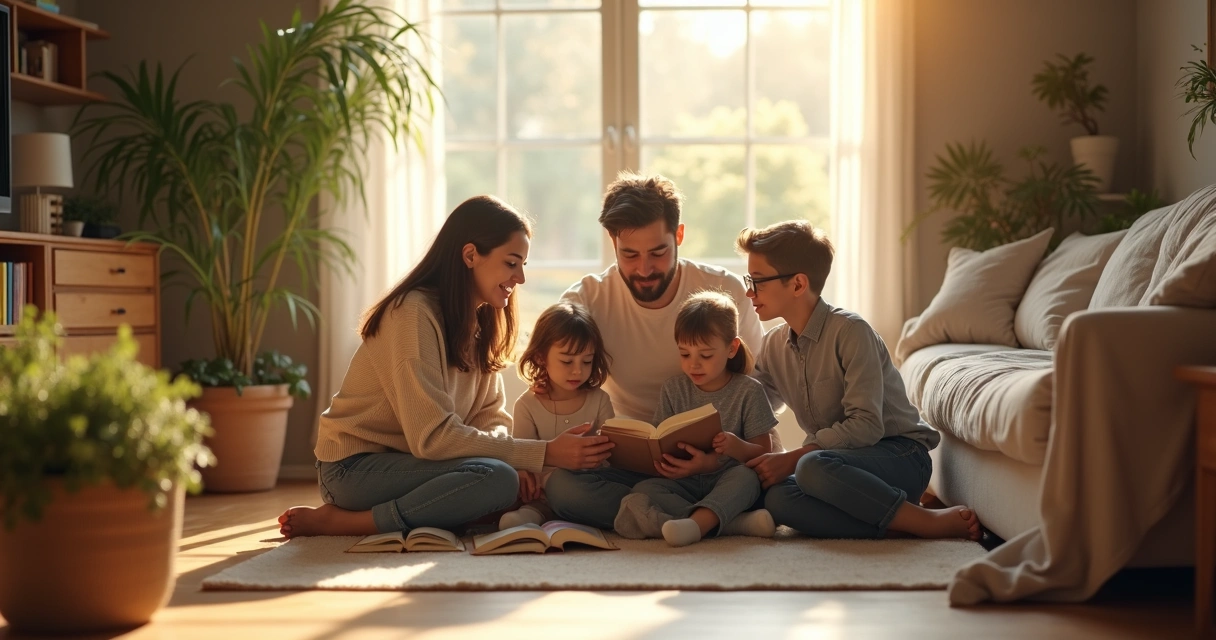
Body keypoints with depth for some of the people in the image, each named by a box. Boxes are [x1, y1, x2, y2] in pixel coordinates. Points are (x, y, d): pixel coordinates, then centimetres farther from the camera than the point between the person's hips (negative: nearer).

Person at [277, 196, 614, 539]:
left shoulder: (479, 322, 9)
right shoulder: (413, 314, -19)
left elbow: (491, 418, 4)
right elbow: (431, 436, -26)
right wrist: (545, 453, -27)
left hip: (406, 460, 9)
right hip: (355, 467, -9)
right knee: (496, 479, -29)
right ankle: (330, 520, -16)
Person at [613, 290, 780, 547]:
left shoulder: (748, 391, 1)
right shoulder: (674, 390, 8)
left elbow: (764, 452, -1)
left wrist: (736, 447, -25)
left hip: (727, 485, -2)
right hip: (684, 484, 2)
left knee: (746, 475, -35)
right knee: (642, 492, -28)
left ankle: (697, 522, -56)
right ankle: (735, 522, -38)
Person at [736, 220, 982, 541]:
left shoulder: (849, 331, -15)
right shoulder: (773, 346, 8)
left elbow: (866, 425, -21)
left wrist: (791, 459, -23)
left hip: (901, 457, -6)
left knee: (812, 467, -38)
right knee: (777, 498, -29)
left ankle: (930, 520, -24)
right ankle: (912, 524, -25)